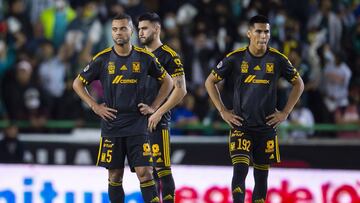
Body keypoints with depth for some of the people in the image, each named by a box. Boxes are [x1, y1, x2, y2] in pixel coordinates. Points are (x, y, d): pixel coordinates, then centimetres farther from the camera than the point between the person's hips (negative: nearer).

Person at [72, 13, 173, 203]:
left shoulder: (144, 57, 1)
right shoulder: (103, 59, 0)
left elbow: (167, 81, 13)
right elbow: (78, 83, 9)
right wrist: (95, 107, 0)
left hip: (137, 127, -1)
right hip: (111, 126, 1)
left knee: (144, 172, -8)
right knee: (115, 175, 5)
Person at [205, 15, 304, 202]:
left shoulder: (278, 59, -1)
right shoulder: (235, 58, -4)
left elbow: (298, 84, 12)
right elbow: (210, 82, 6)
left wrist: (285, 113, 5)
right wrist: (223, 111, 0)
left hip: (266, 127, 2)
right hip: (240, 126, -2)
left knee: (261, 175, 8)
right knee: (240, 170, -17)